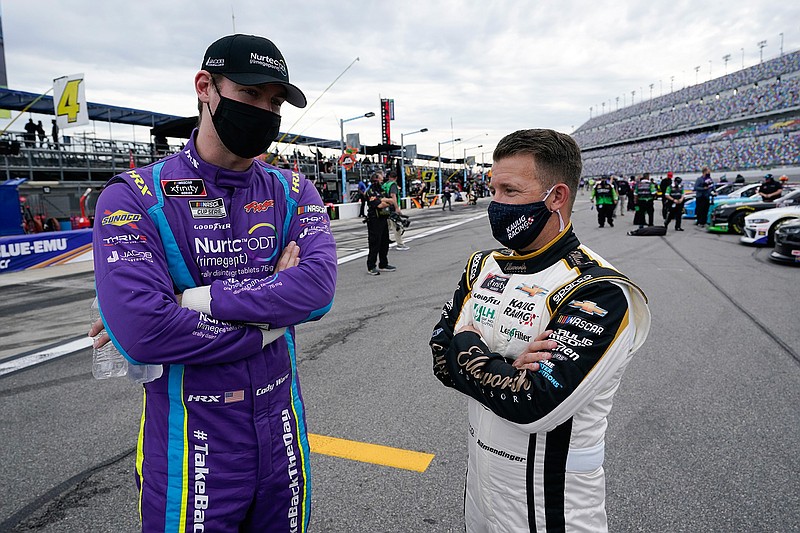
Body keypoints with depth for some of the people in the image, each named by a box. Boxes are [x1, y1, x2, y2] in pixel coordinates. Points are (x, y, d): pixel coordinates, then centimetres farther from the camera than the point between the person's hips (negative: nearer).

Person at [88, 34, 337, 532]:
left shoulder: (292, 192, 0)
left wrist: (195, 300, -23)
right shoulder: (135, 197, -10)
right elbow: (139, 331, -25)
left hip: (281, 430, 4)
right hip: (190, 445, -3)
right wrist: (268, 325, -17)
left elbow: (319, 288, -18)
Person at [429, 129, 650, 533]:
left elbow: (533, 405, -32)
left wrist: (466, 346, -17)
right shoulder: (483, 266, -1)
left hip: (553, 499, -6)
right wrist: (504, 367, -22)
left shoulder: (600, 292, -24)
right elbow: (442, 359, -3)